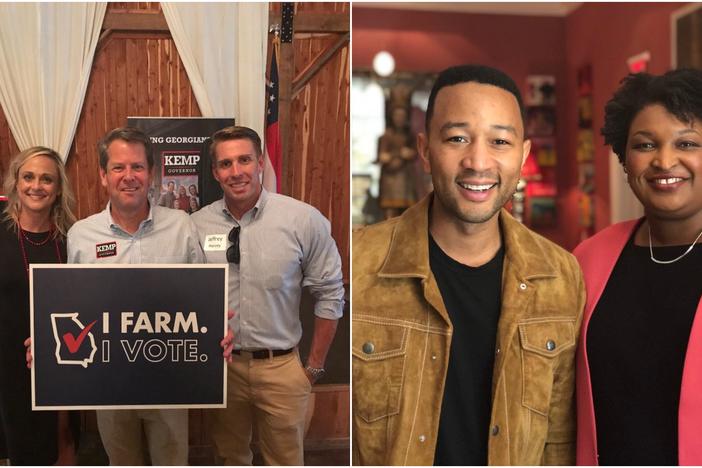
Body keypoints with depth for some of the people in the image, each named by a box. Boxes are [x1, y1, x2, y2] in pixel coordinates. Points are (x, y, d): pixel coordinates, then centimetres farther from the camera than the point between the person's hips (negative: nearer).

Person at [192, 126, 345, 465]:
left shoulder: (304, 220, -13)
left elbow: (329, 295, -5)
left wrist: (315, 366, -1)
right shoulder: (196, 224, -5)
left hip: (281, 366, -2)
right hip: (219, 365, 2)